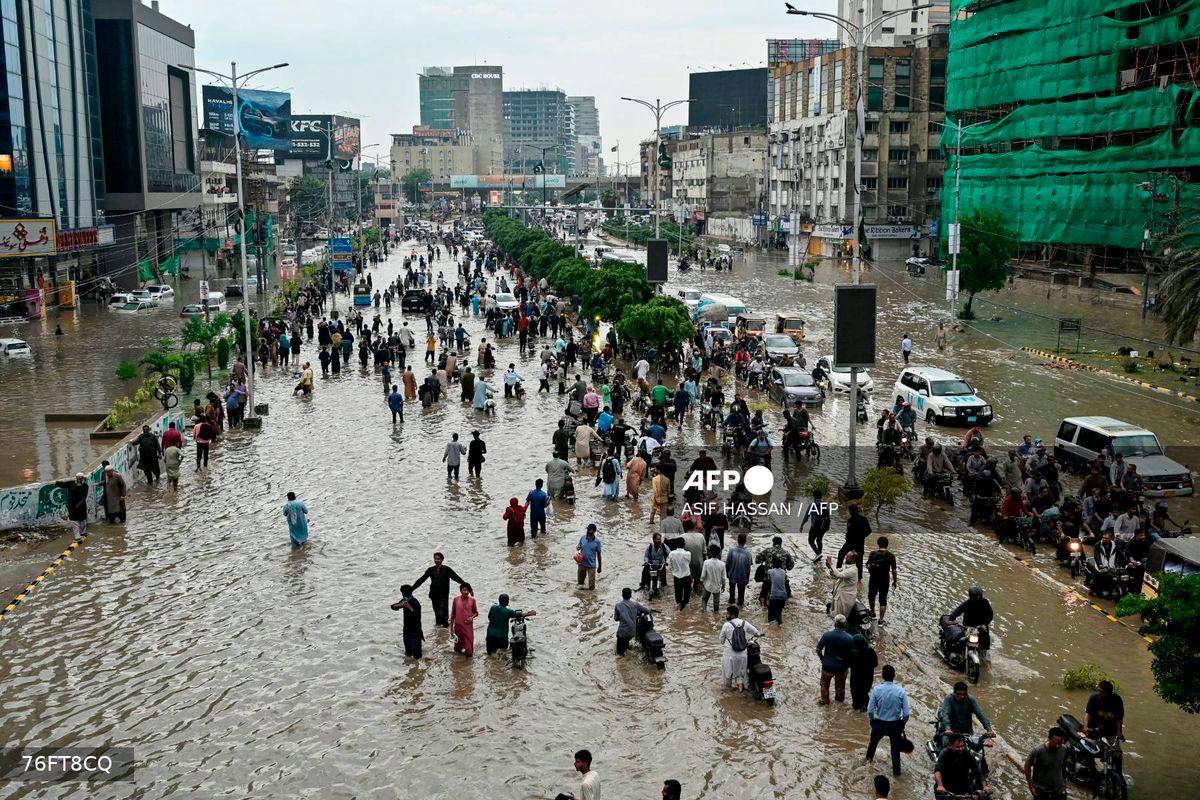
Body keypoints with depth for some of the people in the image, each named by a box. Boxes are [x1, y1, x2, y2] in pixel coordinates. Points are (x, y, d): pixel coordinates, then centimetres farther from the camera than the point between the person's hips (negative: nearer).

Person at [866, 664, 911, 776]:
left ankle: (869, 757, 57)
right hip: (895, 725, -1)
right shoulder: (900, 691, -18)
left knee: (874, 740, 31)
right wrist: (903, 724, 6)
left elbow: (870, 710, -15)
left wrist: (872, 720, 7)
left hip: (879, 724, 1)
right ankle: (896, 770, 33)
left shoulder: (876, 689, -19)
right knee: (895, 747, 21)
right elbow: (906, 713, -14)